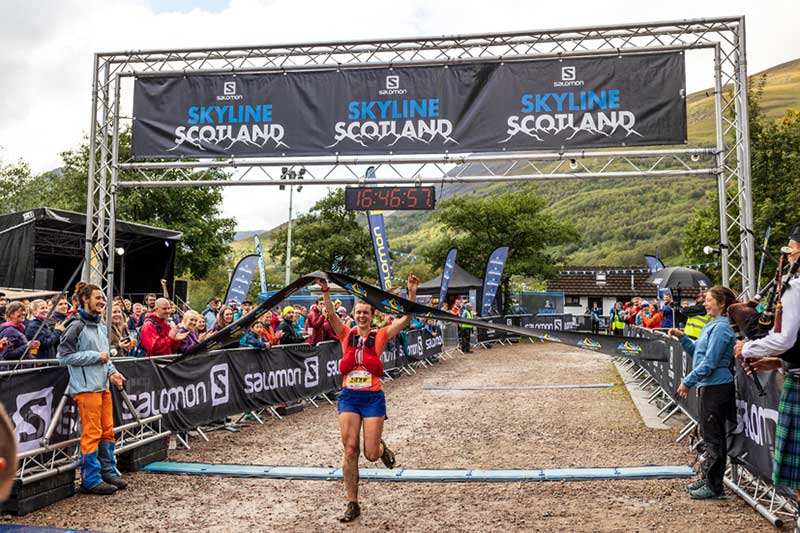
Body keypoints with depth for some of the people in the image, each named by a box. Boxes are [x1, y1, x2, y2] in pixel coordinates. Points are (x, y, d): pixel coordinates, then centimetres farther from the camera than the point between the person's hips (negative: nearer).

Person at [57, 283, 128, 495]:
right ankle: (91, 480, 5)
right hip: (86, 388, -8)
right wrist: (95, 356, -14)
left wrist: (111, 371, 8)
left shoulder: (101, 326, 16)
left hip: (103, 386, 9)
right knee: (91, 434, -4)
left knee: (108, 431, 13)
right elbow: (64, 356, -14)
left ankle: (108, 472, 24)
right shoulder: (76, 326, -10)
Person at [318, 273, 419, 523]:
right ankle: (352, 504, 11)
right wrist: (325, 291, -24)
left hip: (373, 397, -1)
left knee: (370, 454, -2)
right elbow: (331, 315, -10)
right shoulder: (346, 335, 4)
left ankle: (382, 448, 36)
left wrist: (412, 293, -19)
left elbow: (406, 318, -8)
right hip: (349, 397, 2)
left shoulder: (380, 336, 1)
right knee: (350, 451, -2)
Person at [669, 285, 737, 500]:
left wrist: (688, 382, -16)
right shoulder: (713, 326, 14)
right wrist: (682, 337, 7)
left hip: (716, 388, -10)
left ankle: (714, 486, 7)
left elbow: (709, 362, -20)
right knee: (708, 434, 17)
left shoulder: (721, 328, -16)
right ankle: (706, 478, 28)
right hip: (708, 386, 10)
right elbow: (697, 351, 20)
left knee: (714, 437, -2)